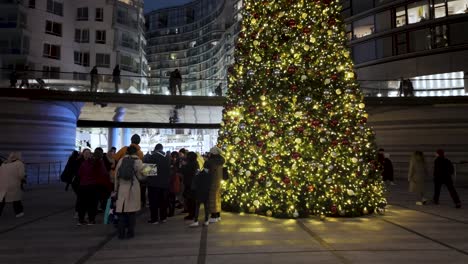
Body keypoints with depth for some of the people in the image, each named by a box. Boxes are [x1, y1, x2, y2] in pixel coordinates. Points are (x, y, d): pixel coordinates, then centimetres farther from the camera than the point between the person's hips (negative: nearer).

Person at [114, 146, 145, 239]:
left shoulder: (121, 160, 5)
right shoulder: (138, 161, -3)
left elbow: (116, 176, 7)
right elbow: (141, 176, -4)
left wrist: (116, 188, 14)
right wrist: (144, 176, 18)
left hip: (121, 189, 2)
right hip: (133, 189, -2)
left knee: (121, 212, 8)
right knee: (131, 211, 9)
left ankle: (121, 233, 11)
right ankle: (130, 232, 13)